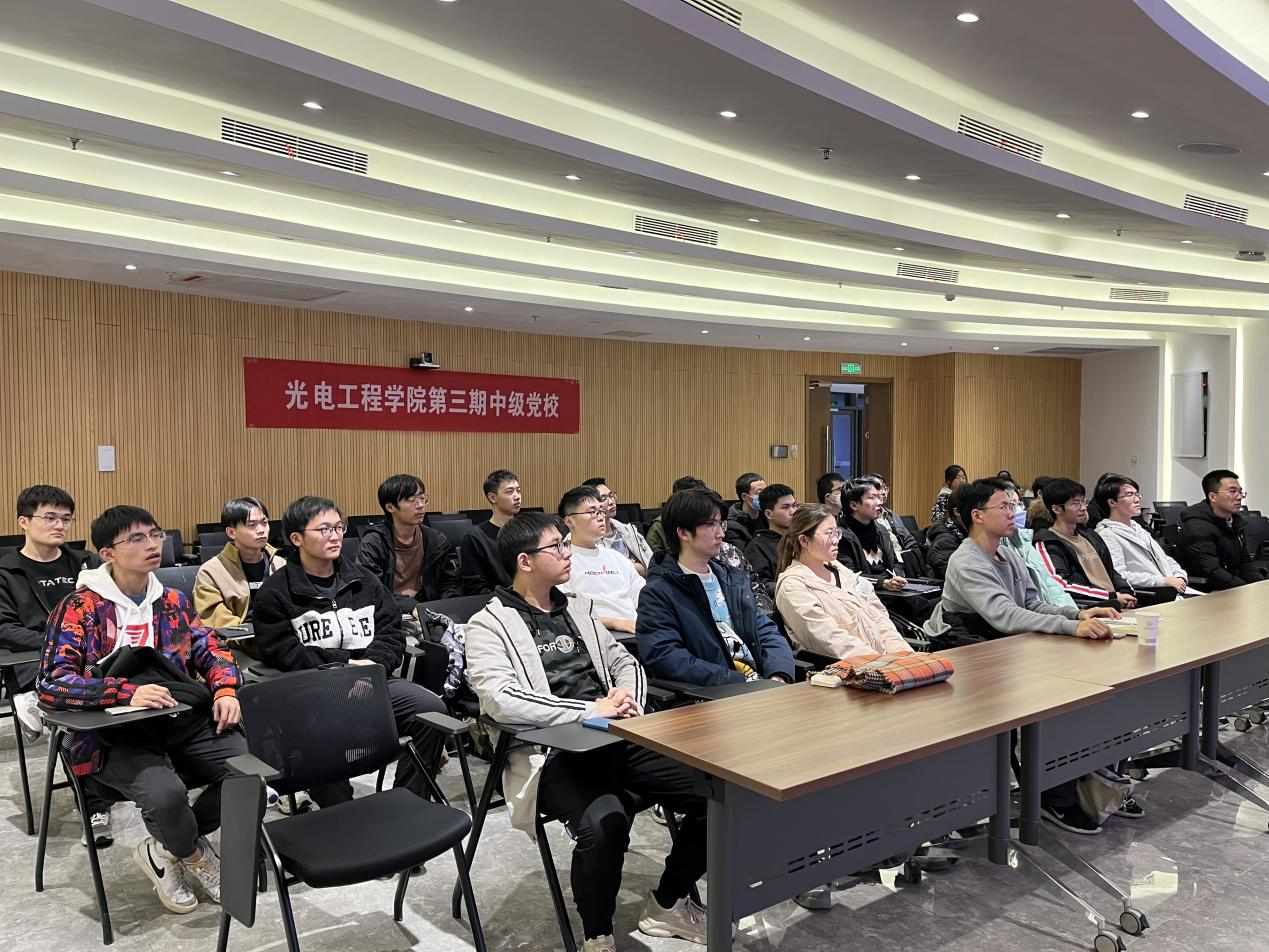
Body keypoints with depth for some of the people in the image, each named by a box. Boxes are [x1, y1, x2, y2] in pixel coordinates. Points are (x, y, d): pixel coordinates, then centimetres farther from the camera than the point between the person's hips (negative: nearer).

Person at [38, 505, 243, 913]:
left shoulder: (173, 600, 12)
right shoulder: (80, 607, -5)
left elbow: (211, 650, 17)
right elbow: (53, 685, -13)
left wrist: (225, 691, -5)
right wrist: (128, 692, -27)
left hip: (183, 720, 5)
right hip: (114, 736, -5)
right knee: (165, 793, -34)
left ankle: (166, 850, 8)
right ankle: (198, 857, 4)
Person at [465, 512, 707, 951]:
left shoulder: (578, 608, 20)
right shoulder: (489, 625, -2)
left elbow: (625, 663, 22)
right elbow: (502, 700, -18)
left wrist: (629, 699, -2)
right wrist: (589, 710, -19)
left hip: (619, 739, 6)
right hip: (553, 753, -6)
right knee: (604, 822, -36)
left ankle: (666, 905, 13)